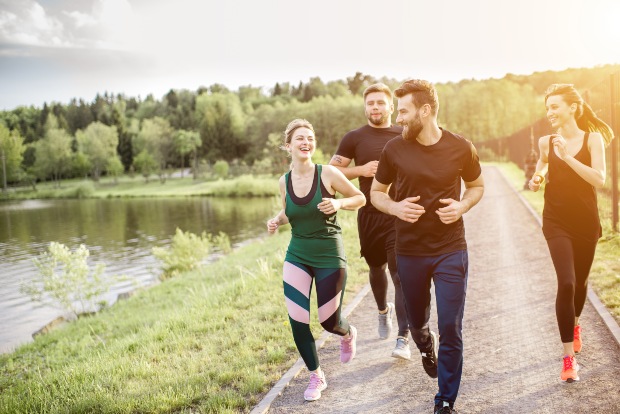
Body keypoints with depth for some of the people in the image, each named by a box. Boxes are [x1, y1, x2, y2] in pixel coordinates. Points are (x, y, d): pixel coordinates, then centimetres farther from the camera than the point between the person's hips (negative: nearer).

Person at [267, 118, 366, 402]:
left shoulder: (328, 174, -12)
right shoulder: (284, 181, -1)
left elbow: (360, 199, -2)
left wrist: (338, 203, -21)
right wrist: (276, 220, -4)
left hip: (329, 256, -3)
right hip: (296, 257, 3)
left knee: (329, 321, 4)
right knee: (297, 322, -3)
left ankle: (348, 335, 44)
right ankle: (316, 376, 22)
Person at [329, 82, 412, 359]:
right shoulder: (354, 138, 2)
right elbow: (333, 171, 2)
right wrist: (361, 170, -12)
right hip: (369, 215, 2)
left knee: (401, 274, -9)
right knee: (377, 269, 19)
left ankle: (404, 340, -5)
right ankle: (383, 310, 47)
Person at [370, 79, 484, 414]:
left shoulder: (461, 148, -6)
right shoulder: (394, 150, -5)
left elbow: (477, 185, 11)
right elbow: (376, 193, 7)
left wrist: (462, 206, -10)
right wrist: (396, 207, -15)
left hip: (451, 250, -1)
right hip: (409, 252, 2)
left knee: (451, 329, -2)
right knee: (417, 321, 18)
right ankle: (425, 345, 55)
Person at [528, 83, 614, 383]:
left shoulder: (592, 138, -6)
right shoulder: (546, 142, 0)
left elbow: (599, 179, -18)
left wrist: (568, 156, -26)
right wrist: (536, 181, -2)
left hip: (586, 222, 0)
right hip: (556, 222, 0)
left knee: (580, 282, 17)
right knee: (566, 283, -15)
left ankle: (575, 324, 49)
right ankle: (568, 356, -6)